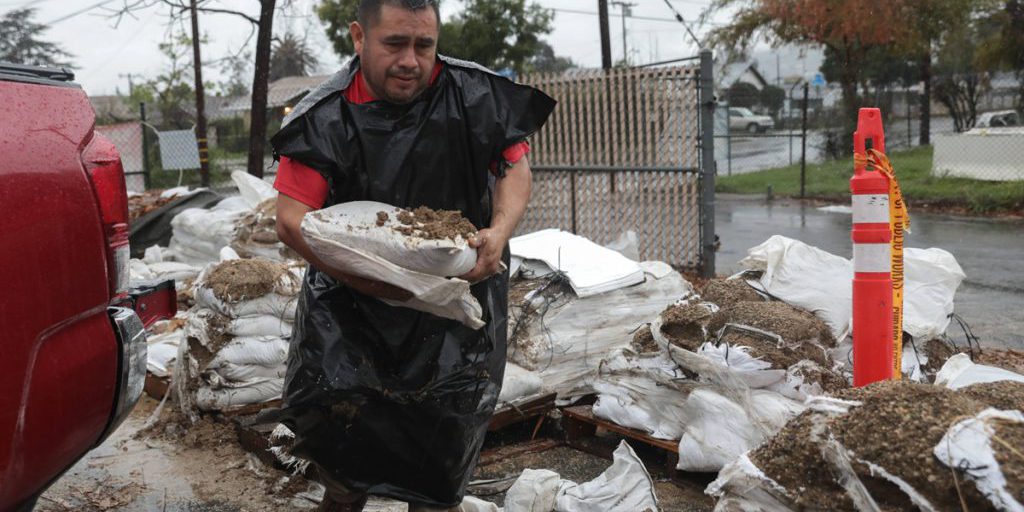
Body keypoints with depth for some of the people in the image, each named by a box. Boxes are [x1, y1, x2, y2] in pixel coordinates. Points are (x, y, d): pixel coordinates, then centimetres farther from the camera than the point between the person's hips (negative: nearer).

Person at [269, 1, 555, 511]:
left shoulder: (476, 95, -7)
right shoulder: (325, 118, -11)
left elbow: (515, 164, 3)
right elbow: (292, 219, -14)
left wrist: (500, 231, -18)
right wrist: (369, 281, -25)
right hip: (353, 288, 0)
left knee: (453, 406, -9)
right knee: (329, 402, -12)